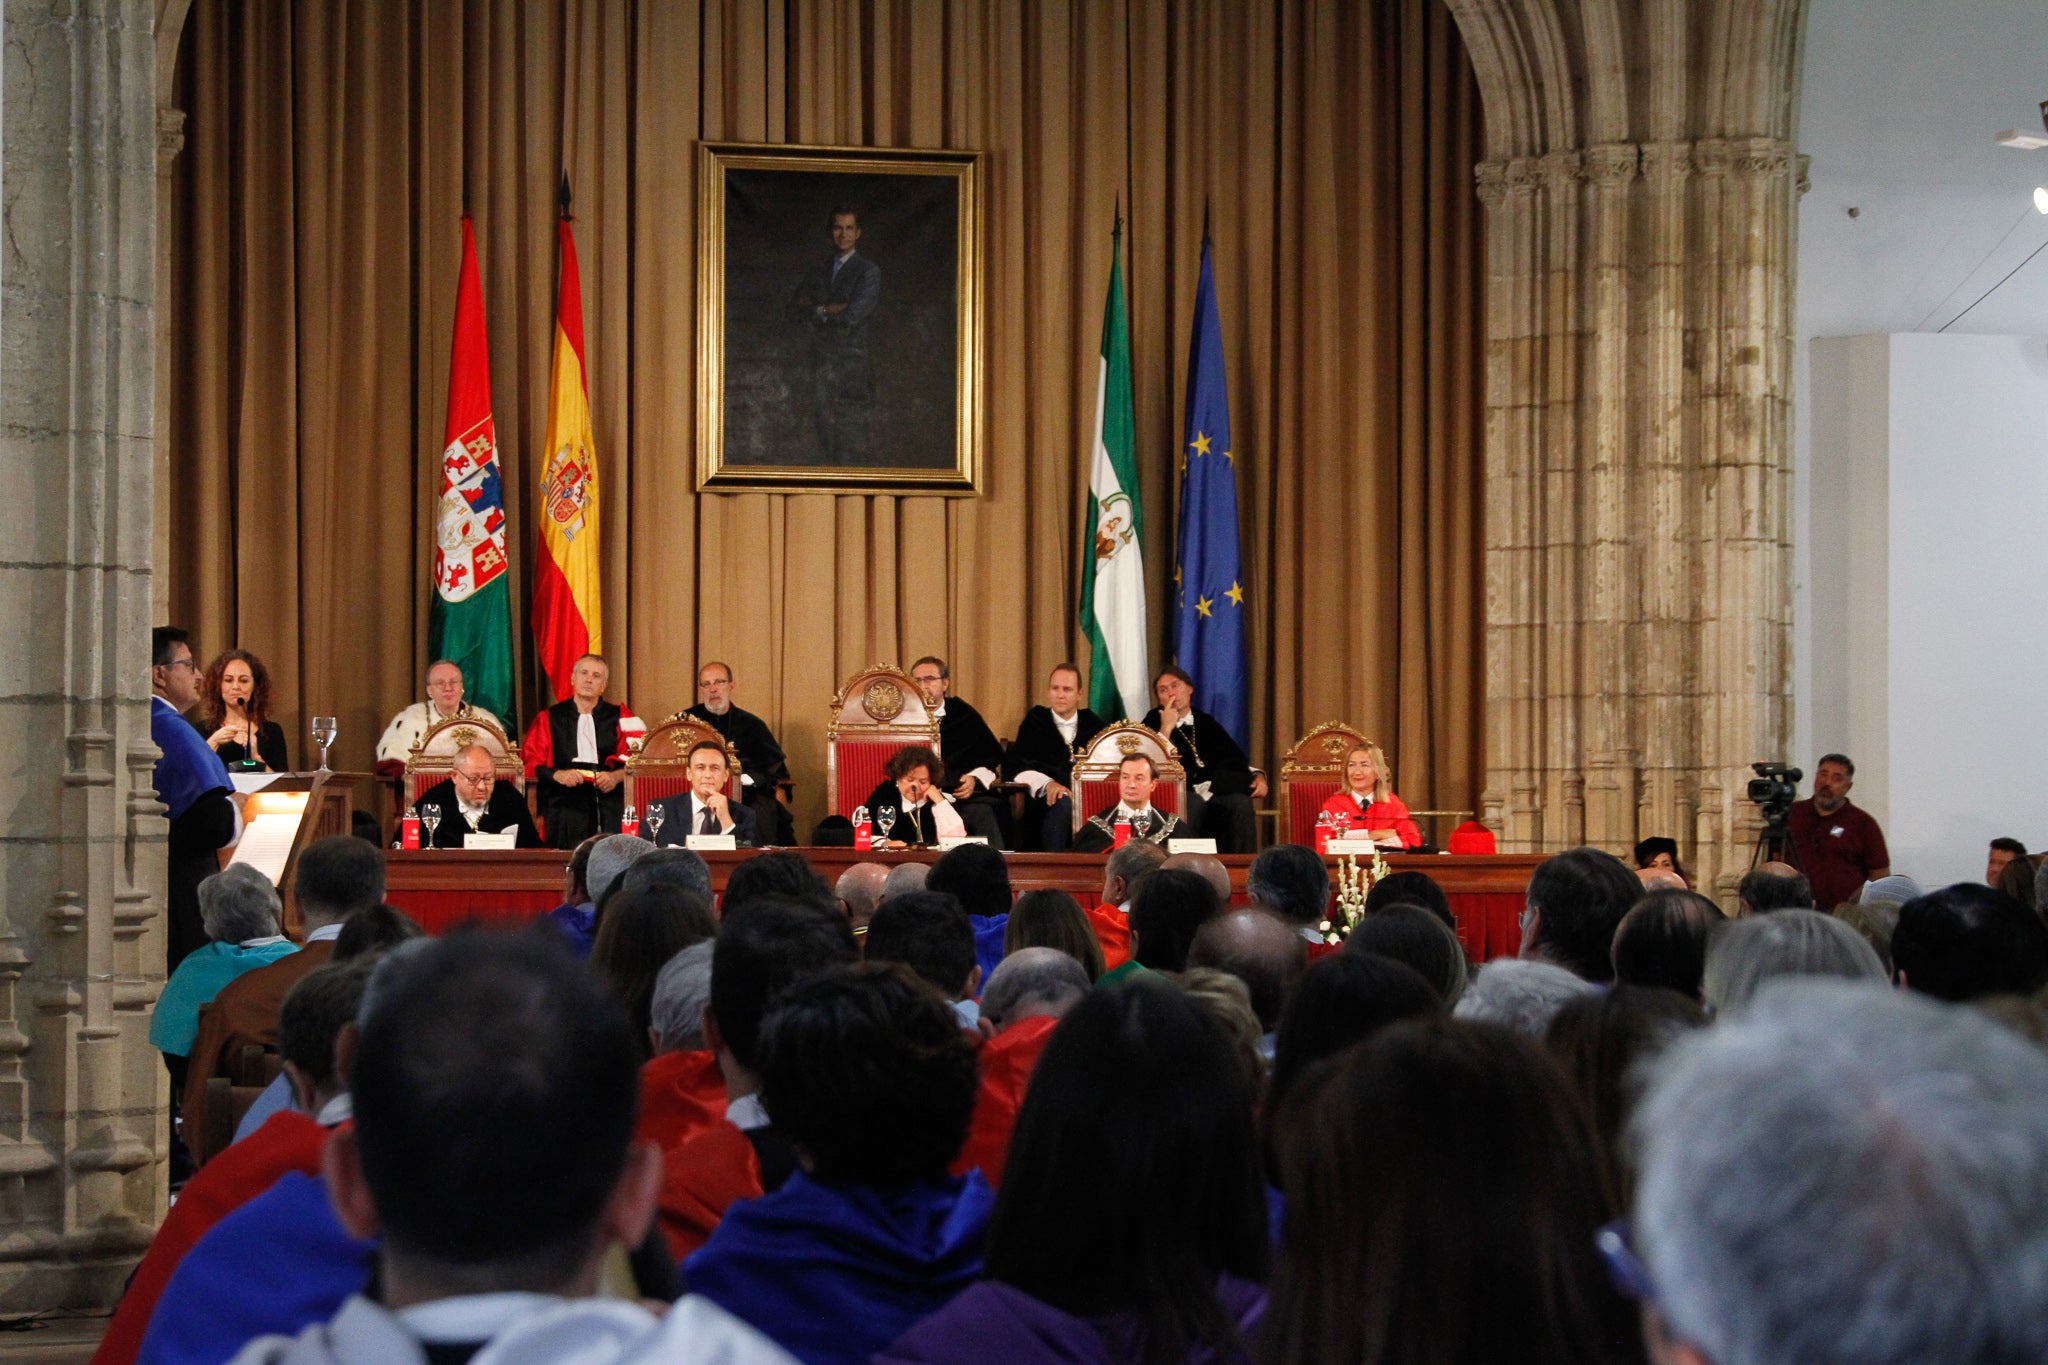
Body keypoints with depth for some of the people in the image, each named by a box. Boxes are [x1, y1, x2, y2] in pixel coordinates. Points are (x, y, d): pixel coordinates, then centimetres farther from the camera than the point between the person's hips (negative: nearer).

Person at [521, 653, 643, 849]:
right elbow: (531, 763, 4)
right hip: (564, 808, 0)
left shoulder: (619, 717, 14)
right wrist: (557, 774, -14)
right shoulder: (549, 719, 13)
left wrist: (616, 776, -13)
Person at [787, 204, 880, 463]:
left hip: (852, 366, -5)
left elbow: (853, 315, -10)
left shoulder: (868, 271, 1)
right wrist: (826, 311, -4)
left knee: (852, 439, -10)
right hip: (822, 362, 5)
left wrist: (816, 311, 2)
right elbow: (795, 310, 10)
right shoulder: (817, 272, 18)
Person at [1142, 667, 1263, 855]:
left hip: (1216, 793, 3)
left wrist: (1257, 776, 1)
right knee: (1192, 803, -38)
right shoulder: (1154, 722, 11)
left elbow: (1235, 758, 20)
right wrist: (1166, 728, -9)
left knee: (1241, 802, -28)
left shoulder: (1206, 722, 22)